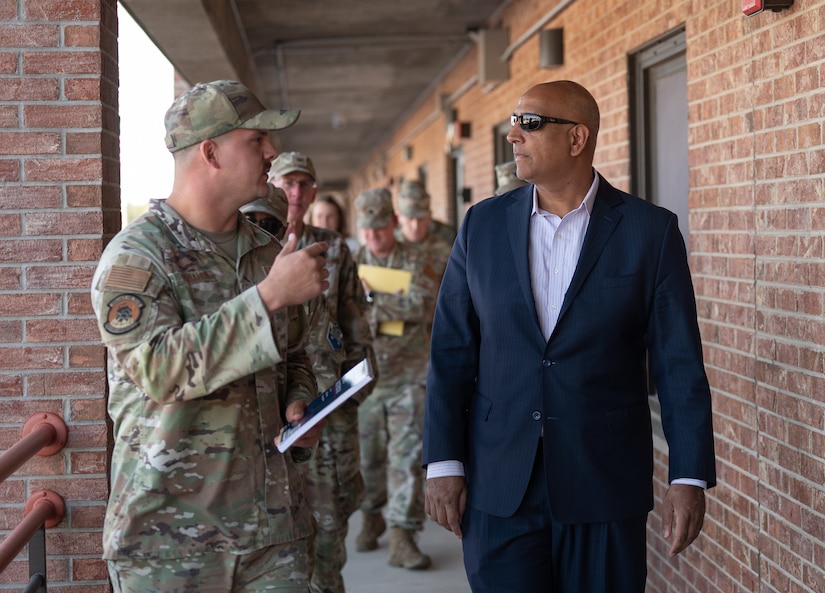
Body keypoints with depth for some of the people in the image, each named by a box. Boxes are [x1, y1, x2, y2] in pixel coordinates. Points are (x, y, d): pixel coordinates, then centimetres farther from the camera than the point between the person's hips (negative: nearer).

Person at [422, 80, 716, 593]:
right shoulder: (484, 224, 4)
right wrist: (443, 464, -1)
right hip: (498, 489, 2)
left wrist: (690, 478, -8)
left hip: (606, 488, -2)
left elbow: (680, 364, -3)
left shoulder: (651, 231, -3)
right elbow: (452, 352, 4)